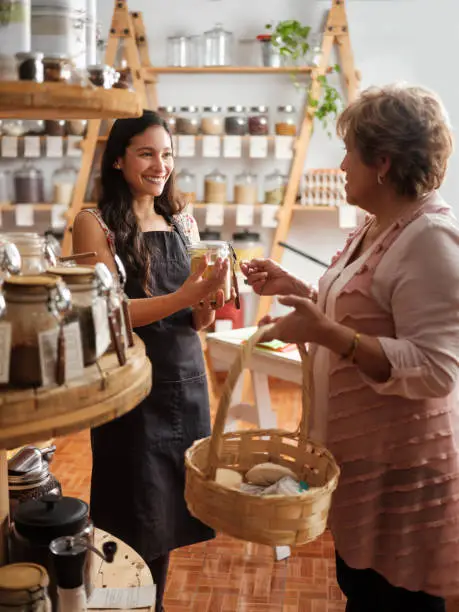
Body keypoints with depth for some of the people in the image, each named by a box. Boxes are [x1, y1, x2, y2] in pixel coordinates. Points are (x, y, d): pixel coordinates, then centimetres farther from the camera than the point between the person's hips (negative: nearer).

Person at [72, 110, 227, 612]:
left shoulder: (183, 223, 8)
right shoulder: (95, 224, -8)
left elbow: (199, 321, 7)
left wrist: (209, 296, -15)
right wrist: (184, 296, -25)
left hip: (186, 382, 5)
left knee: (169, 514, 16)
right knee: (136, 524, 8)